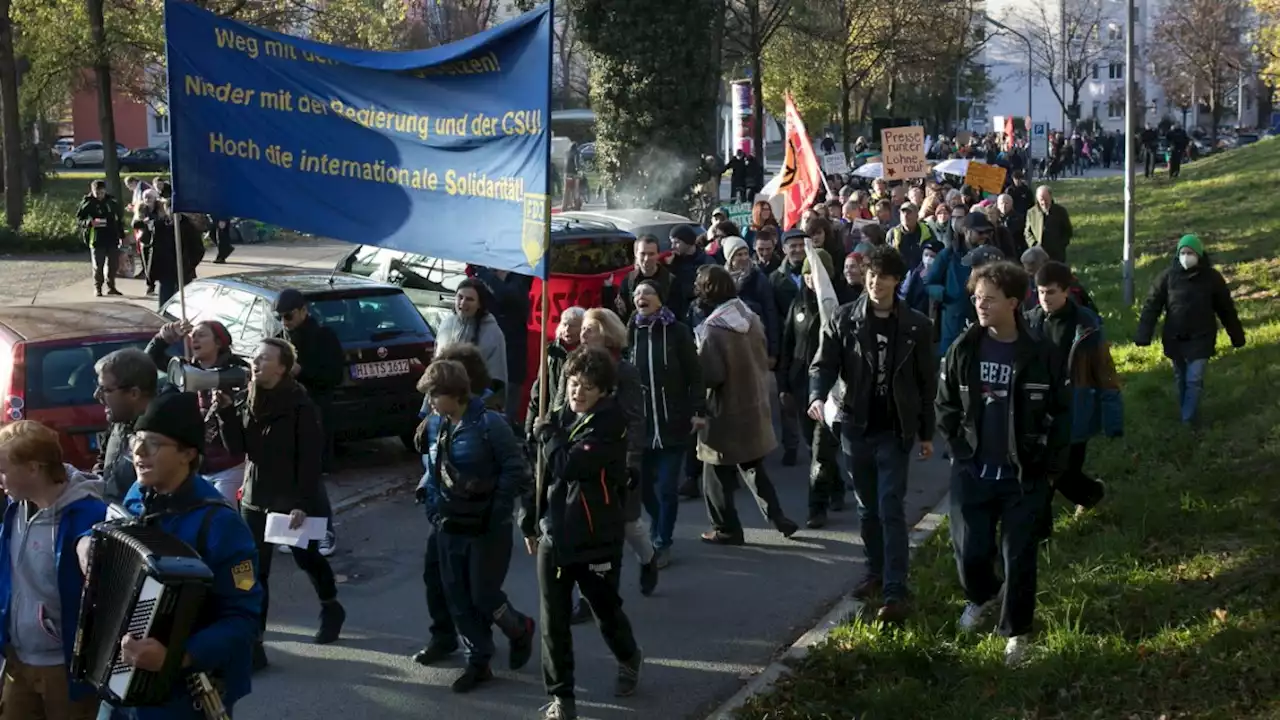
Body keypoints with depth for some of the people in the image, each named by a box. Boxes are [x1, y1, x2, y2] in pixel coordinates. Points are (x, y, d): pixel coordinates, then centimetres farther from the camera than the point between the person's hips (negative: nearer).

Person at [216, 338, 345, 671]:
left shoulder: (300, 406, -15)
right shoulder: (249, 402, 4)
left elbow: (310, 460, -16)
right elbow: (238, 448, -2)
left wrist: (303, 504, -21)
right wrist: (227, 412, -15)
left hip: (294, 500, -4)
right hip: (255, 499, 5)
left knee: (307, 558, 15)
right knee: (254, 571, -2)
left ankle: (331, 608, 43)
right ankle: (253, 644, 0)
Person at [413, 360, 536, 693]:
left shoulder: (489, 424, -17)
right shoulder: (434, 426, 3)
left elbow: (516, 471, -15)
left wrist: (498, 514, -17)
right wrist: (432, 506, 4)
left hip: (486, 529, -6)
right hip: (449, 527, 6)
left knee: (483, 596, 1)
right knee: (458, 598, 9)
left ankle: (520, 630, 31)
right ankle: (479, 661, 24)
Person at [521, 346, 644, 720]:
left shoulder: (610, 424, -14)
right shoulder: (559, 419, 4)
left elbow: (568, 465, -26)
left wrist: (547, 433, -10)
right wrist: (529, 521, 13)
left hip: (597, 538, -4)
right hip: (554, 535, 4)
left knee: (606, 610, 15)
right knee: (554, 621, 4)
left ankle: (629, 658, 45)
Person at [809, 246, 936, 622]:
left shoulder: (916, 326, -4)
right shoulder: (843, 320, -2)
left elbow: (927, 382, 3)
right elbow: (824, 364, -4)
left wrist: (927, 433, 5)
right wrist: (818, 396, -26)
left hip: (895, 431, -2)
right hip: (856, 426, 2)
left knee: (891, 509, -8)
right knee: (867, 508, 14)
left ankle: (896, 592, -8)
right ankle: (876, 573, 30)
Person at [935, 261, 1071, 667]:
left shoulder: (1039, 355, -9)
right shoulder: (963, 349, -2)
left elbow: (1060, 415, -2)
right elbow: (945, 405, 8)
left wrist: (1051, 469, -3)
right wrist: (960, 450, 1)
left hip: (1024, 477, -2)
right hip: (972, 473, 2)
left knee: (1020, 558, 4)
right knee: (970, 552, 4)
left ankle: (1017, 632, 23)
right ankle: (982, 596, 37)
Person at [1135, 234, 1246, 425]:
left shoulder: (1212, 277, -7)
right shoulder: (1167, 276, -7)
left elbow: (1226, 308, 2)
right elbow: (1152, 305, -7)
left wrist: (1237, 336, 7)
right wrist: (1143, 336, -14)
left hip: (1201, 338, -2)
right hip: (1175, 339, 2)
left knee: (1194, 379, -7)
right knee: (1181, 379, 14)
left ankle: (1188, 421, 0)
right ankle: (1185, 413, 32)